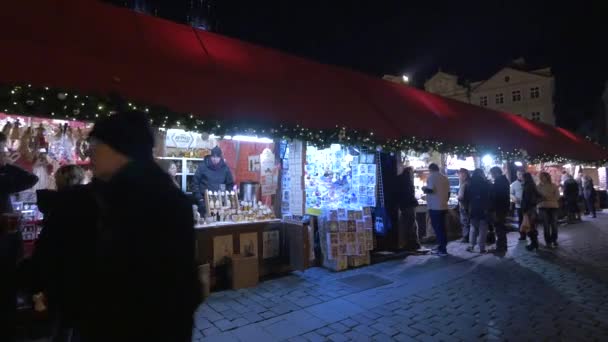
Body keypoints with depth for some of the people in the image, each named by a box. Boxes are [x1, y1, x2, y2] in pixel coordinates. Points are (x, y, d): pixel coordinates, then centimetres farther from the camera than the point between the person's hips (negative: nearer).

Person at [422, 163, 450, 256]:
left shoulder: (432, 177, -10)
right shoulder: (445, 178, 13)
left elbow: (430, 190, -21)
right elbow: (448, 192, 18)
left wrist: (424, 189, -1)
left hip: (434, 207, -8)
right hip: (443, 206, 8)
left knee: (437, 228, -3)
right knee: (442, 227, 13)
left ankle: (442, 249, -3)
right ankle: (441, 247, 19)